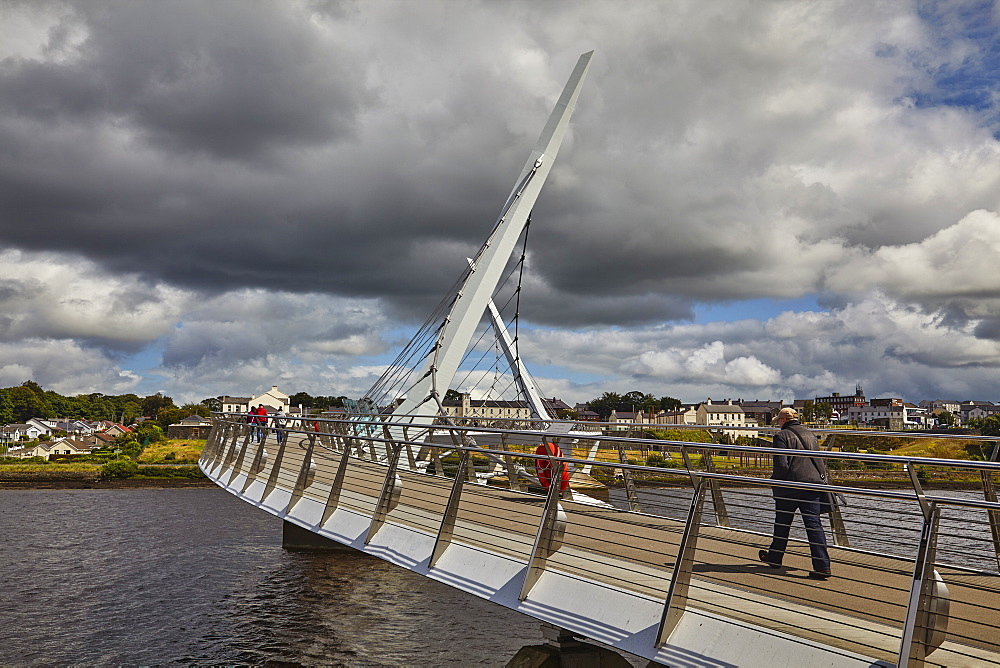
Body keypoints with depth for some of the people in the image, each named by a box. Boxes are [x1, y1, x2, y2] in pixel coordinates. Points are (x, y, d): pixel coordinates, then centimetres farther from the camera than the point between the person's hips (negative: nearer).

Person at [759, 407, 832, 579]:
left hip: (790, 486, -5)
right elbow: (820, 461, 16)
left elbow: (781, 465, -14)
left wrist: (775, 481, 0)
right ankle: (822, 566, -8)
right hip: (814, 484, 5)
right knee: (814, 524, 0)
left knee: (782, 523, 12)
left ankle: (774, 557, 27)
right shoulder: (809, 434, 14)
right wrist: (821, 478, 20)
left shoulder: (782, 436, -6)